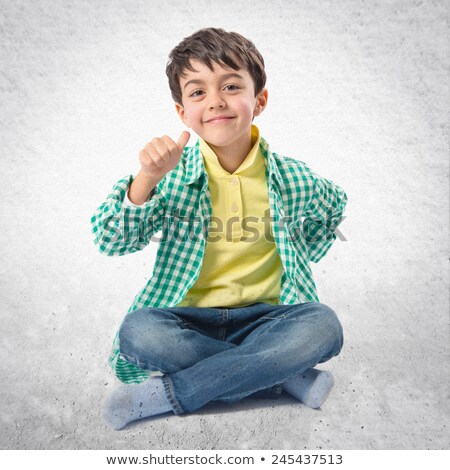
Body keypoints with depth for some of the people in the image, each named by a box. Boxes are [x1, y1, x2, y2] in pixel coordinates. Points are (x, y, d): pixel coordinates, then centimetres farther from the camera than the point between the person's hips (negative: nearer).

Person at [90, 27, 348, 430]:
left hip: (264, 315, 1)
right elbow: (111, 243, -12)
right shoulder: (173, 174, -5)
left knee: (324, 326, -26)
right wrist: (147, 179, -26)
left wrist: (302, 256, 13)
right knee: (138, 330, -29)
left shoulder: (293, 179, -2)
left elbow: (333, 206, 21)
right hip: (190, 317, 0)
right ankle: (287, 378, -17)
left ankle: (167, 393, -21)